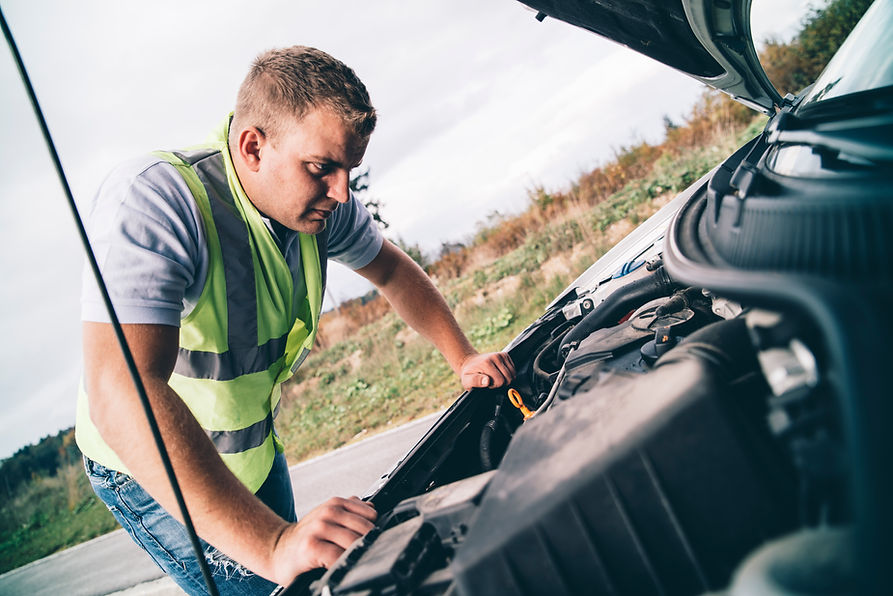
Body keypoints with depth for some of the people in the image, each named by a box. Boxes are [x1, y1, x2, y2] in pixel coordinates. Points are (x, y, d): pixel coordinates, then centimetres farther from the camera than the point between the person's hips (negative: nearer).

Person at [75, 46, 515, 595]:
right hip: (147, 467, -6)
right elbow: (121, 395, -47)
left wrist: (463, 358, -4)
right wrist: (270, 543, -54)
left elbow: (393, 270, 7)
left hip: (256, 446, 7)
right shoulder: (150, 201, -36)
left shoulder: (320, 201, -14)